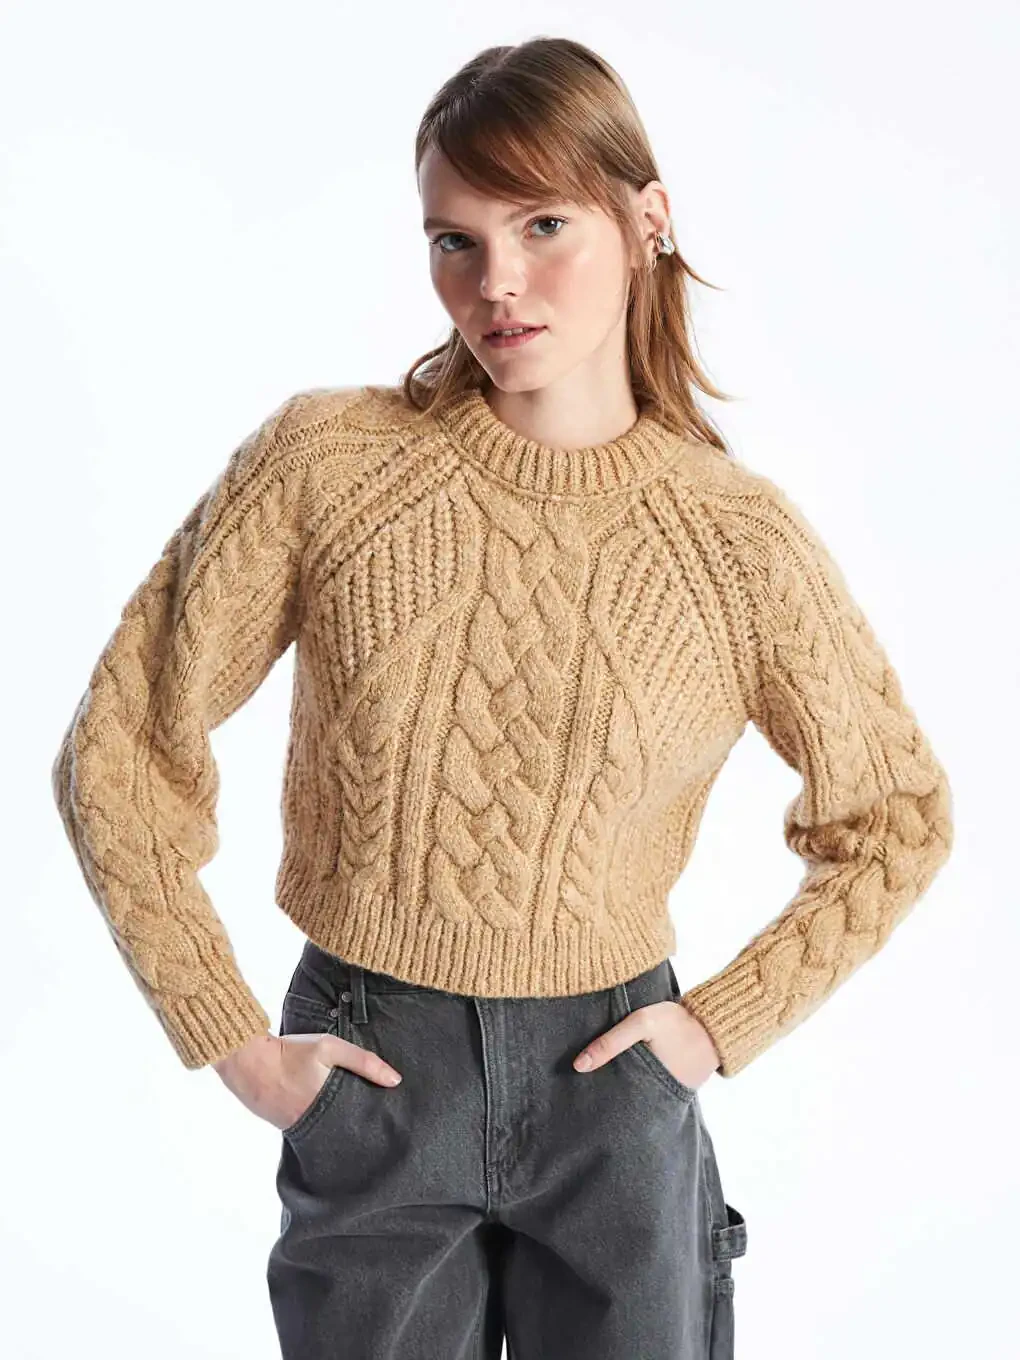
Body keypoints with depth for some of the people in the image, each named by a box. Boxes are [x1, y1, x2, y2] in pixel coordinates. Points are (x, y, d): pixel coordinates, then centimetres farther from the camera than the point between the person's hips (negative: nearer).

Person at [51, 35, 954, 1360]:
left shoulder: (743, 539, -9)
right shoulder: (323, 460, -11)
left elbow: (896, 820, 6)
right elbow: (119, 755, -6)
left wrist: (723, 1024, -2)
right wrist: (236, 1044, -5)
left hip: (612, 1085, 0)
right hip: (365, 1074, 0)